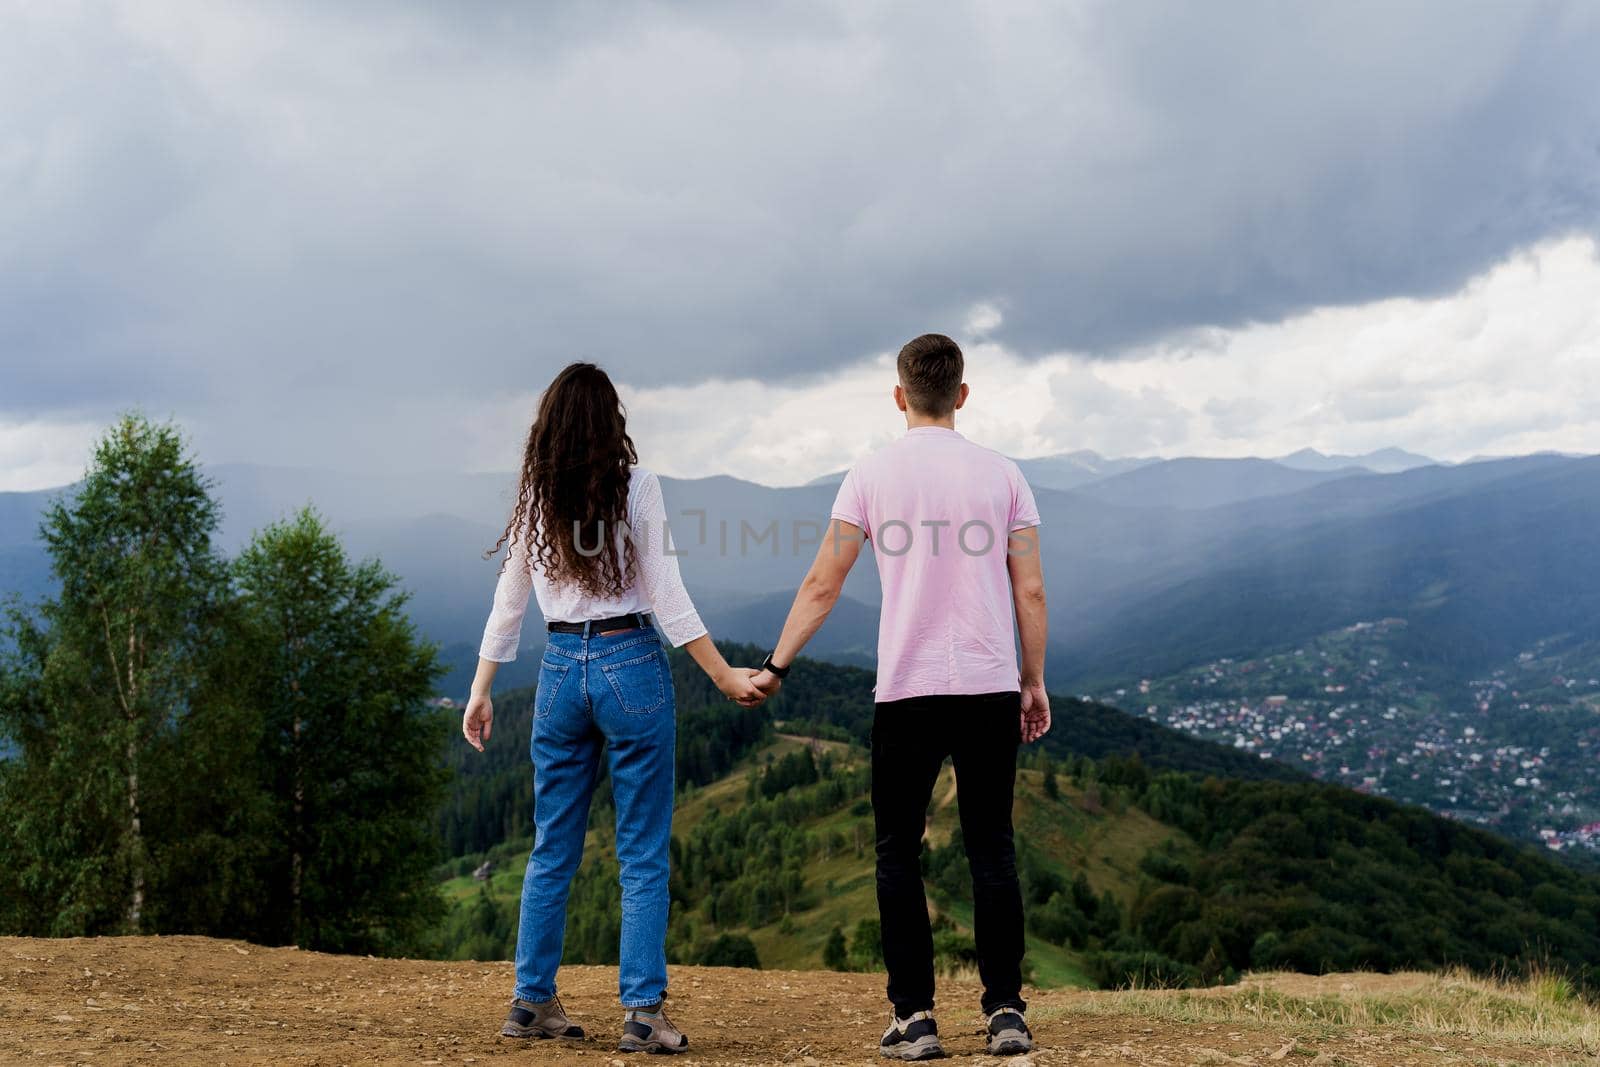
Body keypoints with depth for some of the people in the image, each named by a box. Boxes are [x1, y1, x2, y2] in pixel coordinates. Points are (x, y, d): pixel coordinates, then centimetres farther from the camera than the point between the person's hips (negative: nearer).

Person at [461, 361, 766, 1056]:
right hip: (631, 665, -4)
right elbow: (666, 598, -9)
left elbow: (508, 605, 8)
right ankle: (642, 1013, 2)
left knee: (552, 849, 14)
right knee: (643, 855, 2)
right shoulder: (636, 488, -6)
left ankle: (532, 1000, 20)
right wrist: (726, 678, -6)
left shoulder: (534, 499, 5)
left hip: (561, 669, 4)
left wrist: (480, 692, 16)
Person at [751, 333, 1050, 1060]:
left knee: (898, 854, 7)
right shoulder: (1001, 475, 5)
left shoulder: (872, 475, 1)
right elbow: (1030, 591, 4)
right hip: (990, 687, 2)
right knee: (991, 850, 9)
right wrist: (1033, 683, 13)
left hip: (906, 690, -2)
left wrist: (776, 665, 9)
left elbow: (821, 584, 0)